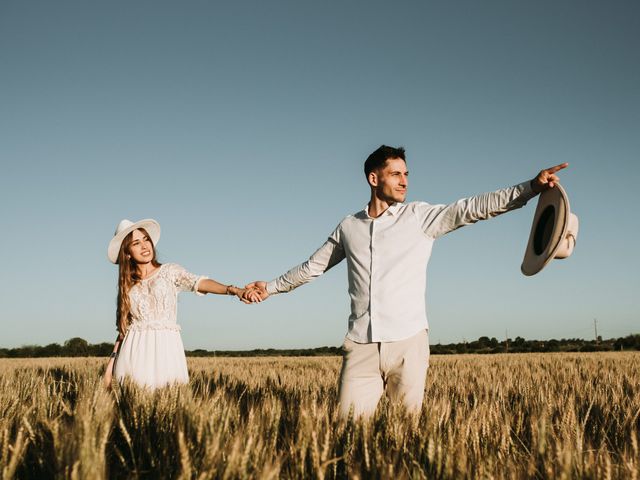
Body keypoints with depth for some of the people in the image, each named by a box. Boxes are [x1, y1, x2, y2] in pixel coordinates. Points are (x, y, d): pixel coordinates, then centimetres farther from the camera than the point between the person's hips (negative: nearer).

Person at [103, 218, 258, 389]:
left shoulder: (170, 271, 6)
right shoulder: (127, 286, 13)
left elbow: (199, 283, -11)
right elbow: (123, 329, 14)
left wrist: (234, 290, -29)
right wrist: (110, 366, 7)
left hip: (166, 349, -2)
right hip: (134, 352, 2)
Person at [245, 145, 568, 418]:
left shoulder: (420, 217, 4)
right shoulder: (349, 227, 12)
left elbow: (472, 208, -7)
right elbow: (313, 266, 24)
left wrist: (532, 187, -18)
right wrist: (272, 288, 29)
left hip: (407, 343, -1)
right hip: (361, 346, 2)